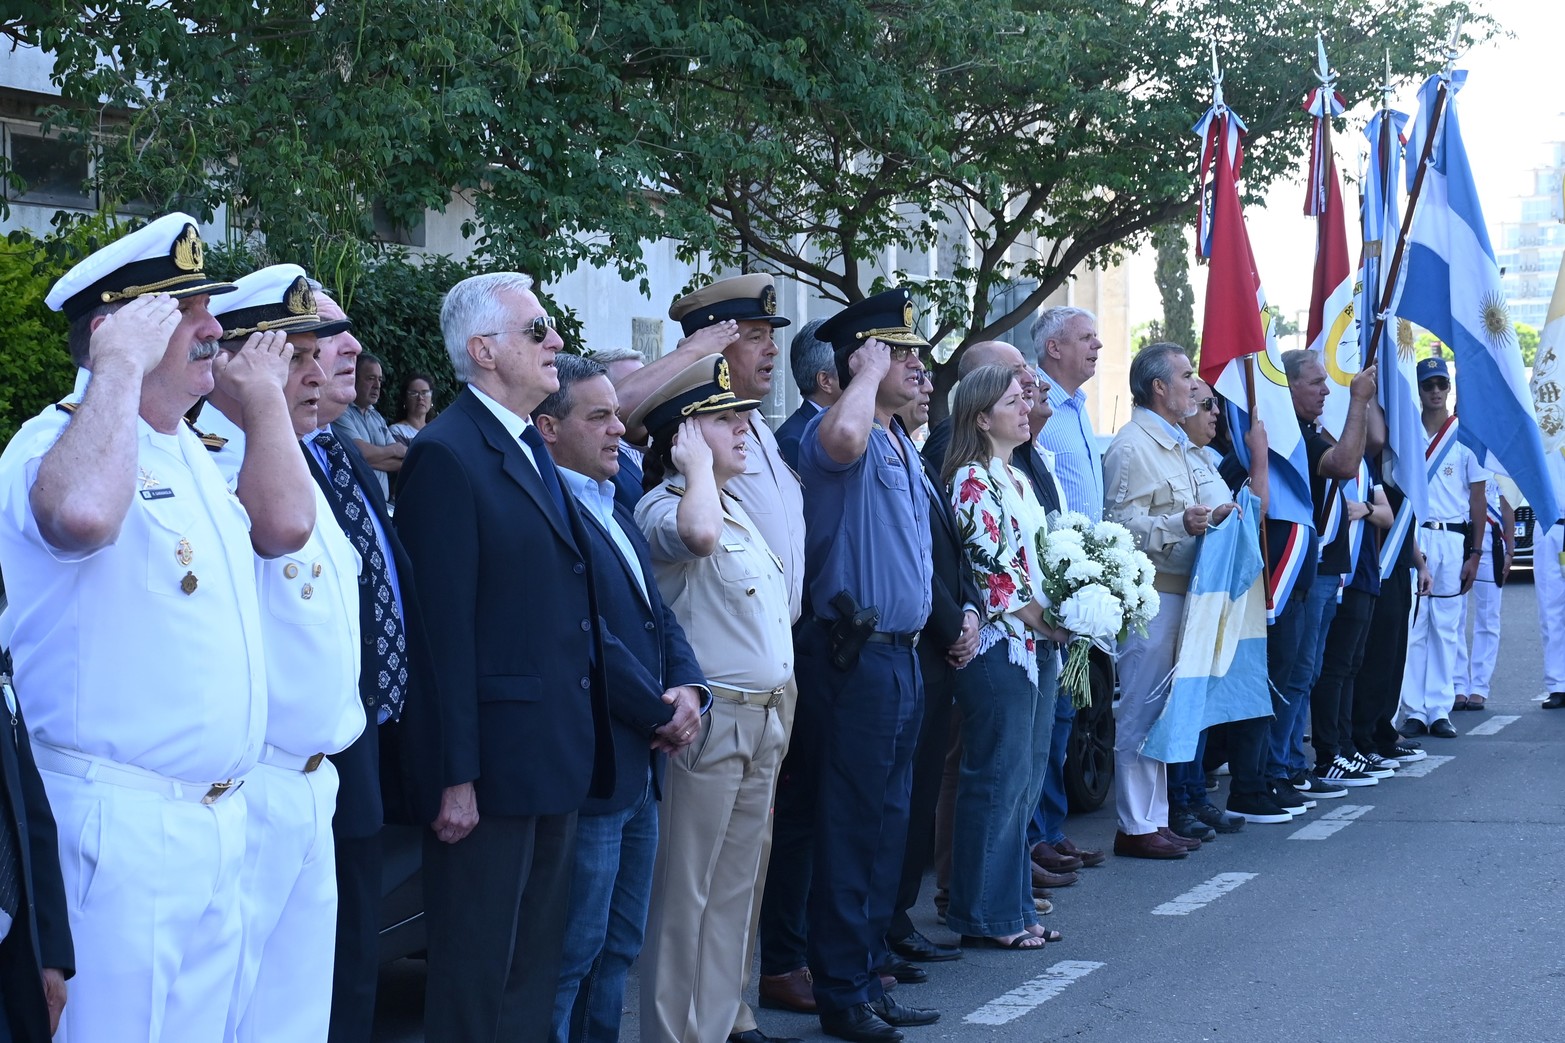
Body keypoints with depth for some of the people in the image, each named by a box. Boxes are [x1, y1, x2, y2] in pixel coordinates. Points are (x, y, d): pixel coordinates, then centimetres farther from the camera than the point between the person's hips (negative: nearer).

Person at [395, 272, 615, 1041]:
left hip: (562, 756, 9)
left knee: (536, 963, 17)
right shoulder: (447, 455, -13)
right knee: (477, 976, 2)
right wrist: (456, 777, -19)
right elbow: (447, 628, -17)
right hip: (496, 760, -8)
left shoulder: (532, 449, 13)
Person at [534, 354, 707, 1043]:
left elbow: (658, 617, 17)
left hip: (641, 769, 10)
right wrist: (664, 713, -10)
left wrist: (688, 688, -2)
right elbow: (591, 642, -20)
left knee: (618, 948, 16)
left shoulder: (615, 513, 17)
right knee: (572, 955, -1)